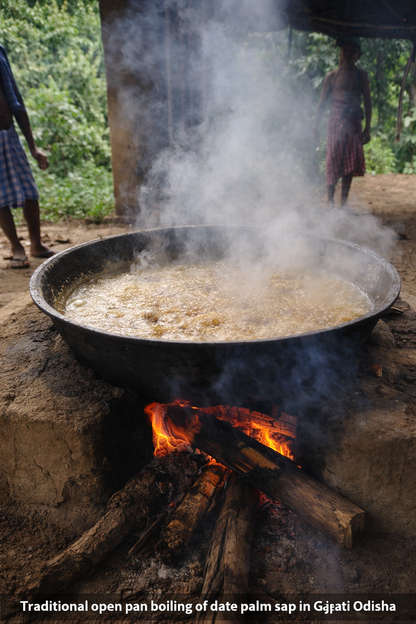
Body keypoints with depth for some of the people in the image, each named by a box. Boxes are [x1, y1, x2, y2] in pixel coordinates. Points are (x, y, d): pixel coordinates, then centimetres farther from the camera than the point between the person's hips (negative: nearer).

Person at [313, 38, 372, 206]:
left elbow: (367, 102, 11)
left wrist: (367, 128, 5)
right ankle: (330, 201, 4)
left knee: (351, 162, 1)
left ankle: (344, 201, 8)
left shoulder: (361, 76, 10)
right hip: (336, 121, -2)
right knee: (333, 160, -4)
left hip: (354, 123, 3)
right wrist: (316, 127, -2)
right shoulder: (332, 76, 4)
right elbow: (322, 102, 4)